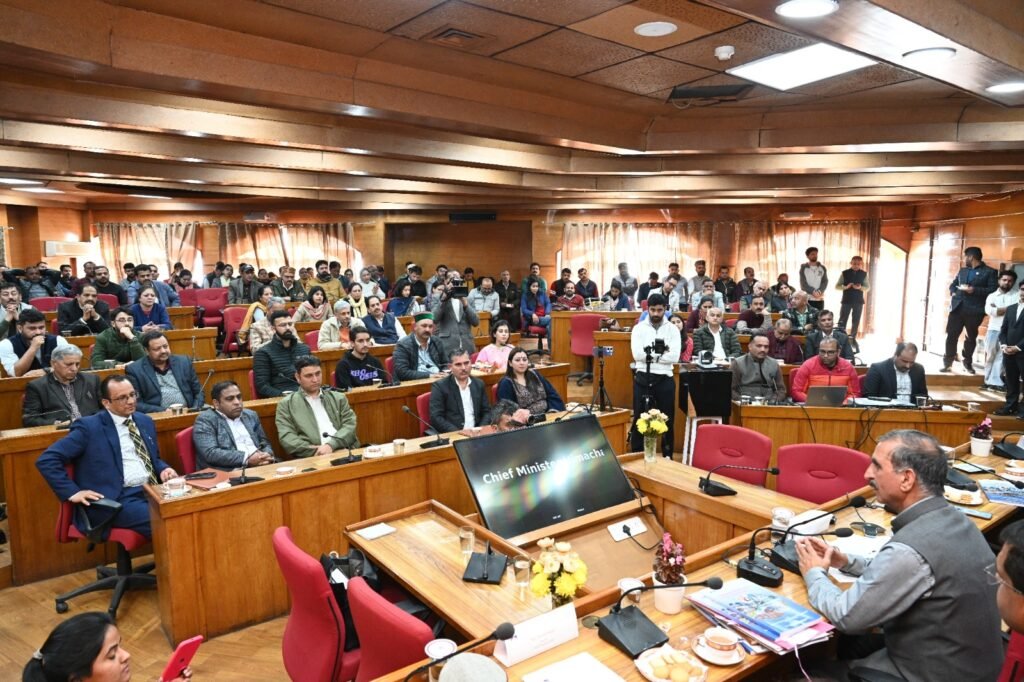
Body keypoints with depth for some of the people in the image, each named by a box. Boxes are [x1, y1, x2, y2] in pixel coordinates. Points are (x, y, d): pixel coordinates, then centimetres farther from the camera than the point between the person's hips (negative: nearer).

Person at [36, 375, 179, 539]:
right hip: (117, 500, -6)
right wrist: (73, 492, -10)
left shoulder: (145, 421, 17)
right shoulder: (89, 427, -2)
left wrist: (164, 469, 4)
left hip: (152, 491, 6)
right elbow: (46, 460, -4)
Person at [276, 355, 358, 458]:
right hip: (311, 457, -2)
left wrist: (331, 445, -11)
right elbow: (286, 437, 1)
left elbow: (350, 424, 7)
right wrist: (315, 451, -14)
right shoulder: (286, 404, 11)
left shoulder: (338, 398, 18)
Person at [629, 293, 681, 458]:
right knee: (640, 418, 6)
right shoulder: (639, 328, 0)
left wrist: (649, 354, -13)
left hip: (665, 378, 1)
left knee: (667, 419, 10)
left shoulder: (672, 329, 1)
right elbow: (637, 354, -13)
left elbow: (675, 357, -12)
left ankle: (668, 456, 23)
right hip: (643, 377, -1)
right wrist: (661, 352, -12)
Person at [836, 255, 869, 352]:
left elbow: (868, 287, 6)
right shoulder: (845, 273, -2)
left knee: (856, 321, 9)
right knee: (842, 321, -4)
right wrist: (845, 287, -20)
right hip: (846, 300, -2)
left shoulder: (864, 274, 3)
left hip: (858, 301, 2)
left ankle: (852, 339, 21)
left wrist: (860, 287, -15)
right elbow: (837, 286, -1)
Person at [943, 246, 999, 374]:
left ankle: (968, 363, 21)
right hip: (957, 308, 4)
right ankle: (947, 363, 4)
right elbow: (953, 284, 24)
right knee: (951, 336, -1)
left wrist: (974, 290, -17)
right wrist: (954, 291, 2)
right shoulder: (962, 270, 19)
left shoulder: (990, 272, 1)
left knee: (971, 337, 8)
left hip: (974, 310, -4)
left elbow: (993, 290, -9)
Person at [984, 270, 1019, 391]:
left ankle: (994, 381, -2)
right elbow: (988, 310, -5)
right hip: (993, 329, 2)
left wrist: (997, 309, -6)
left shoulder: (1017, 296, 7)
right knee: (989, 355, 6)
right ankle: (989, 380, 15)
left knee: (1001, 357, -4)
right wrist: (1007, 309, -6)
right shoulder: (992, 296, 12)